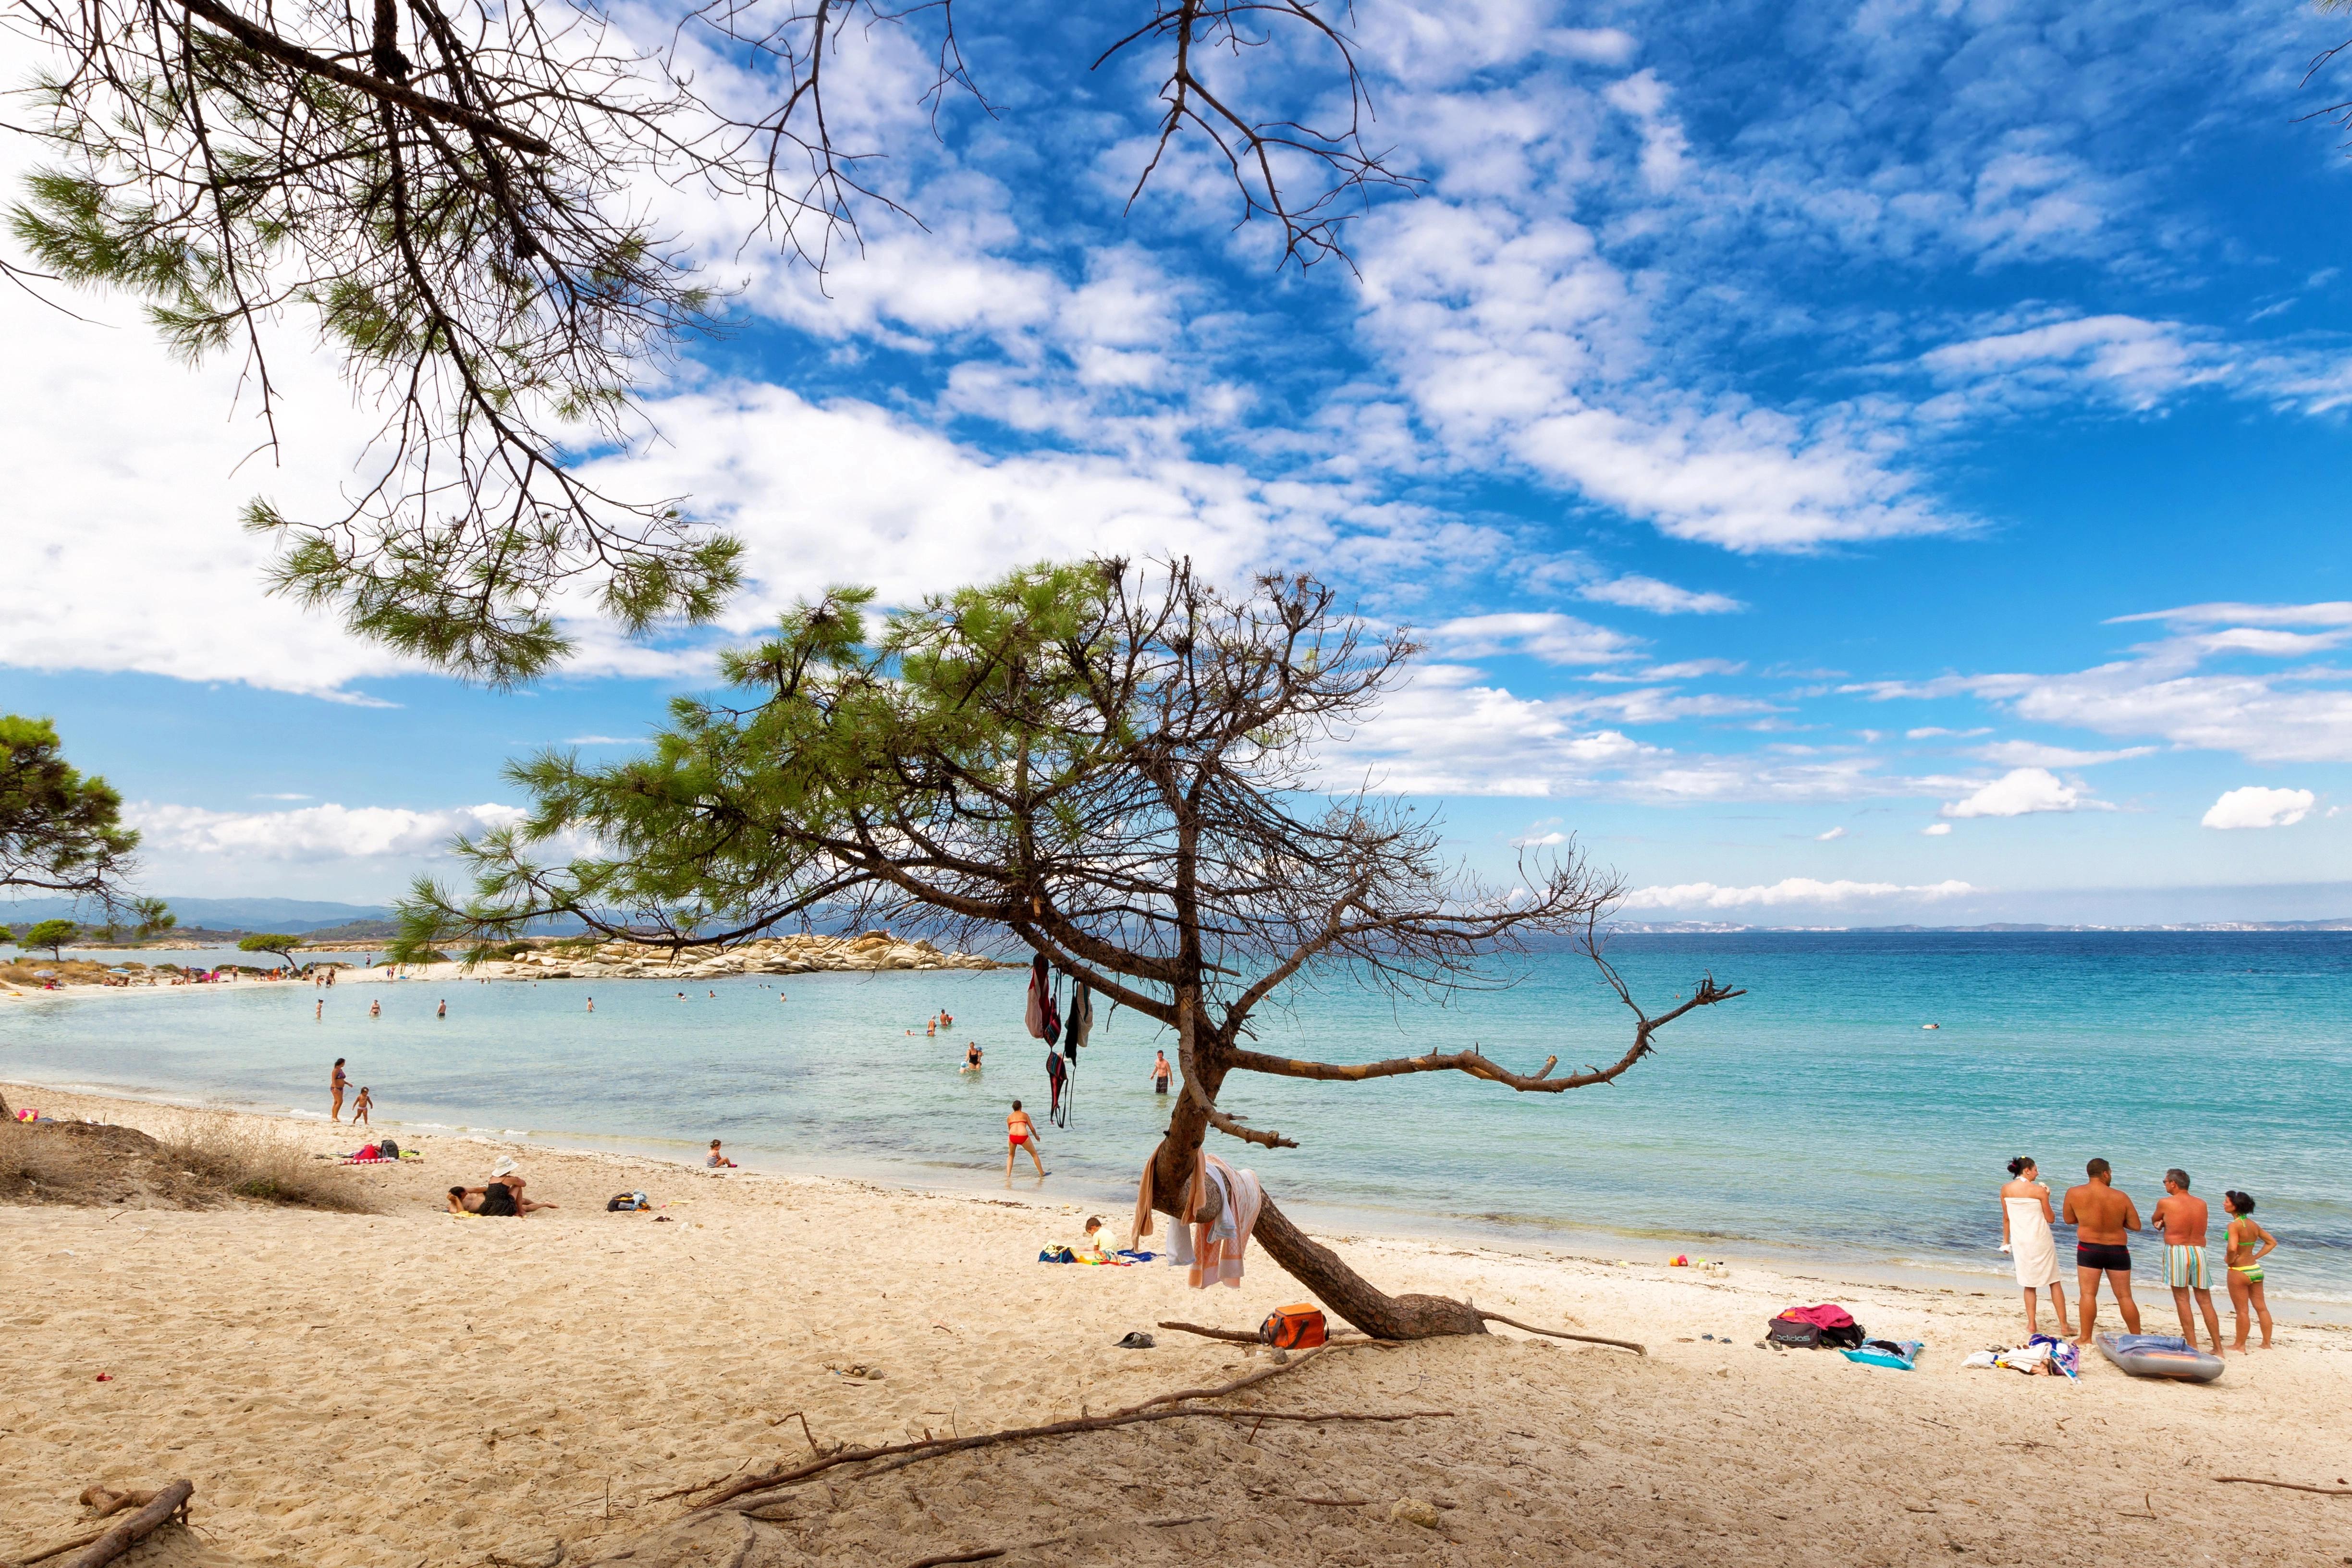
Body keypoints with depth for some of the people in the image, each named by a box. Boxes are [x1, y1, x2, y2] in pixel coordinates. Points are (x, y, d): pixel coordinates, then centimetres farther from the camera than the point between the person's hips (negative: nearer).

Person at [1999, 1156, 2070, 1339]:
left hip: (2020, 1242, 3)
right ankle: (2063, 1325, 15)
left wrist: (2006, 1241, 17)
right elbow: (2050, 1218, -3)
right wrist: (2046, 1197, 7)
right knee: (2054, 1282, 11)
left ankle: (2032, 1325, 12)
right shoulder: (2039, 1191, -11)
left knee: (2029, 1284, 14)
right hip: (2041, 1240, -3)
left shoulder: (2006, 1190, 1)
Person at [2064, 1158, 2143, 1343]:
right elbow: (2136, 1225, -2)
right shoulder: (2121, 1197, -7)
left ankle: (2085, 1338, 1)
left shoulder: (2074, 1193, -7)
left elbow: (2069, 1220, 4)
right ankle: (2137, 1337, 22)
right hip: (2118, 1250, 1)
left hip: (2089, 1250, -1)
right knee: (2125, 1297, 12)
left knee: (2088, 1294, 2)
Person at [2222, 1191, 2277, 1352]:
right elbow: (2272, 1242, 14)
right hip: (2256, 1270, 8)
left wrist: (2229, 1261, -13)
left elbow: (2232, 1248, -33)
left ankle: (2240, 1346, 12)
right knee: (2261, 1308, 15)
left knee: (2242, 1311, 2)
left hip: (2239, 1272, -8)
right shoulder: (2254, 1225, 4)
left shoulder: (2234, 1225, -20)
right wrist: (2255, 1257, 11)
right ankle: (2267, 1344, 25)